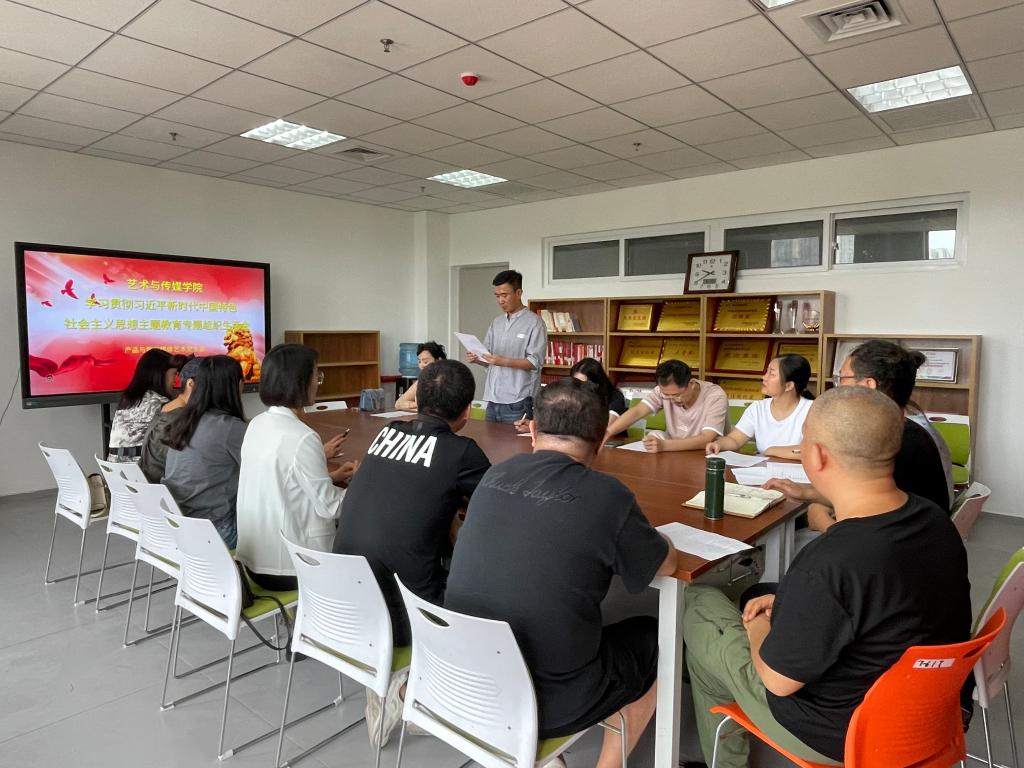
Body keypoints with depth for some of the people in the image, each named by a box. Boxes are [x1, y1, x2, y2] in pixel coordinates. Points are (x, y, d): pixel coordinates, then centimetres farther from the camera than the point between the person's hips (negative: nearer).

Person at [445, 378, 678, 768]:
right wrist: (633, 531, 20)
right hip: (546, 700, -5)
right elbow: (667, 565, 1)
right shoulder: (606, 495, -17)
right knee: (654, 639, 20)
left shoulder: (495, 475, -2)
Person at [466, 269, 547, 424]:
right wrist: (476, 358, -4)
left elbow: (535, 362, -12)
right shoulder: (497, 322, 16)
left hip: (517, 402, -6)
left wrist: (504, 361, -23)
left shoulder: (534, 322, -5)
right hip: (492, 400, 6)